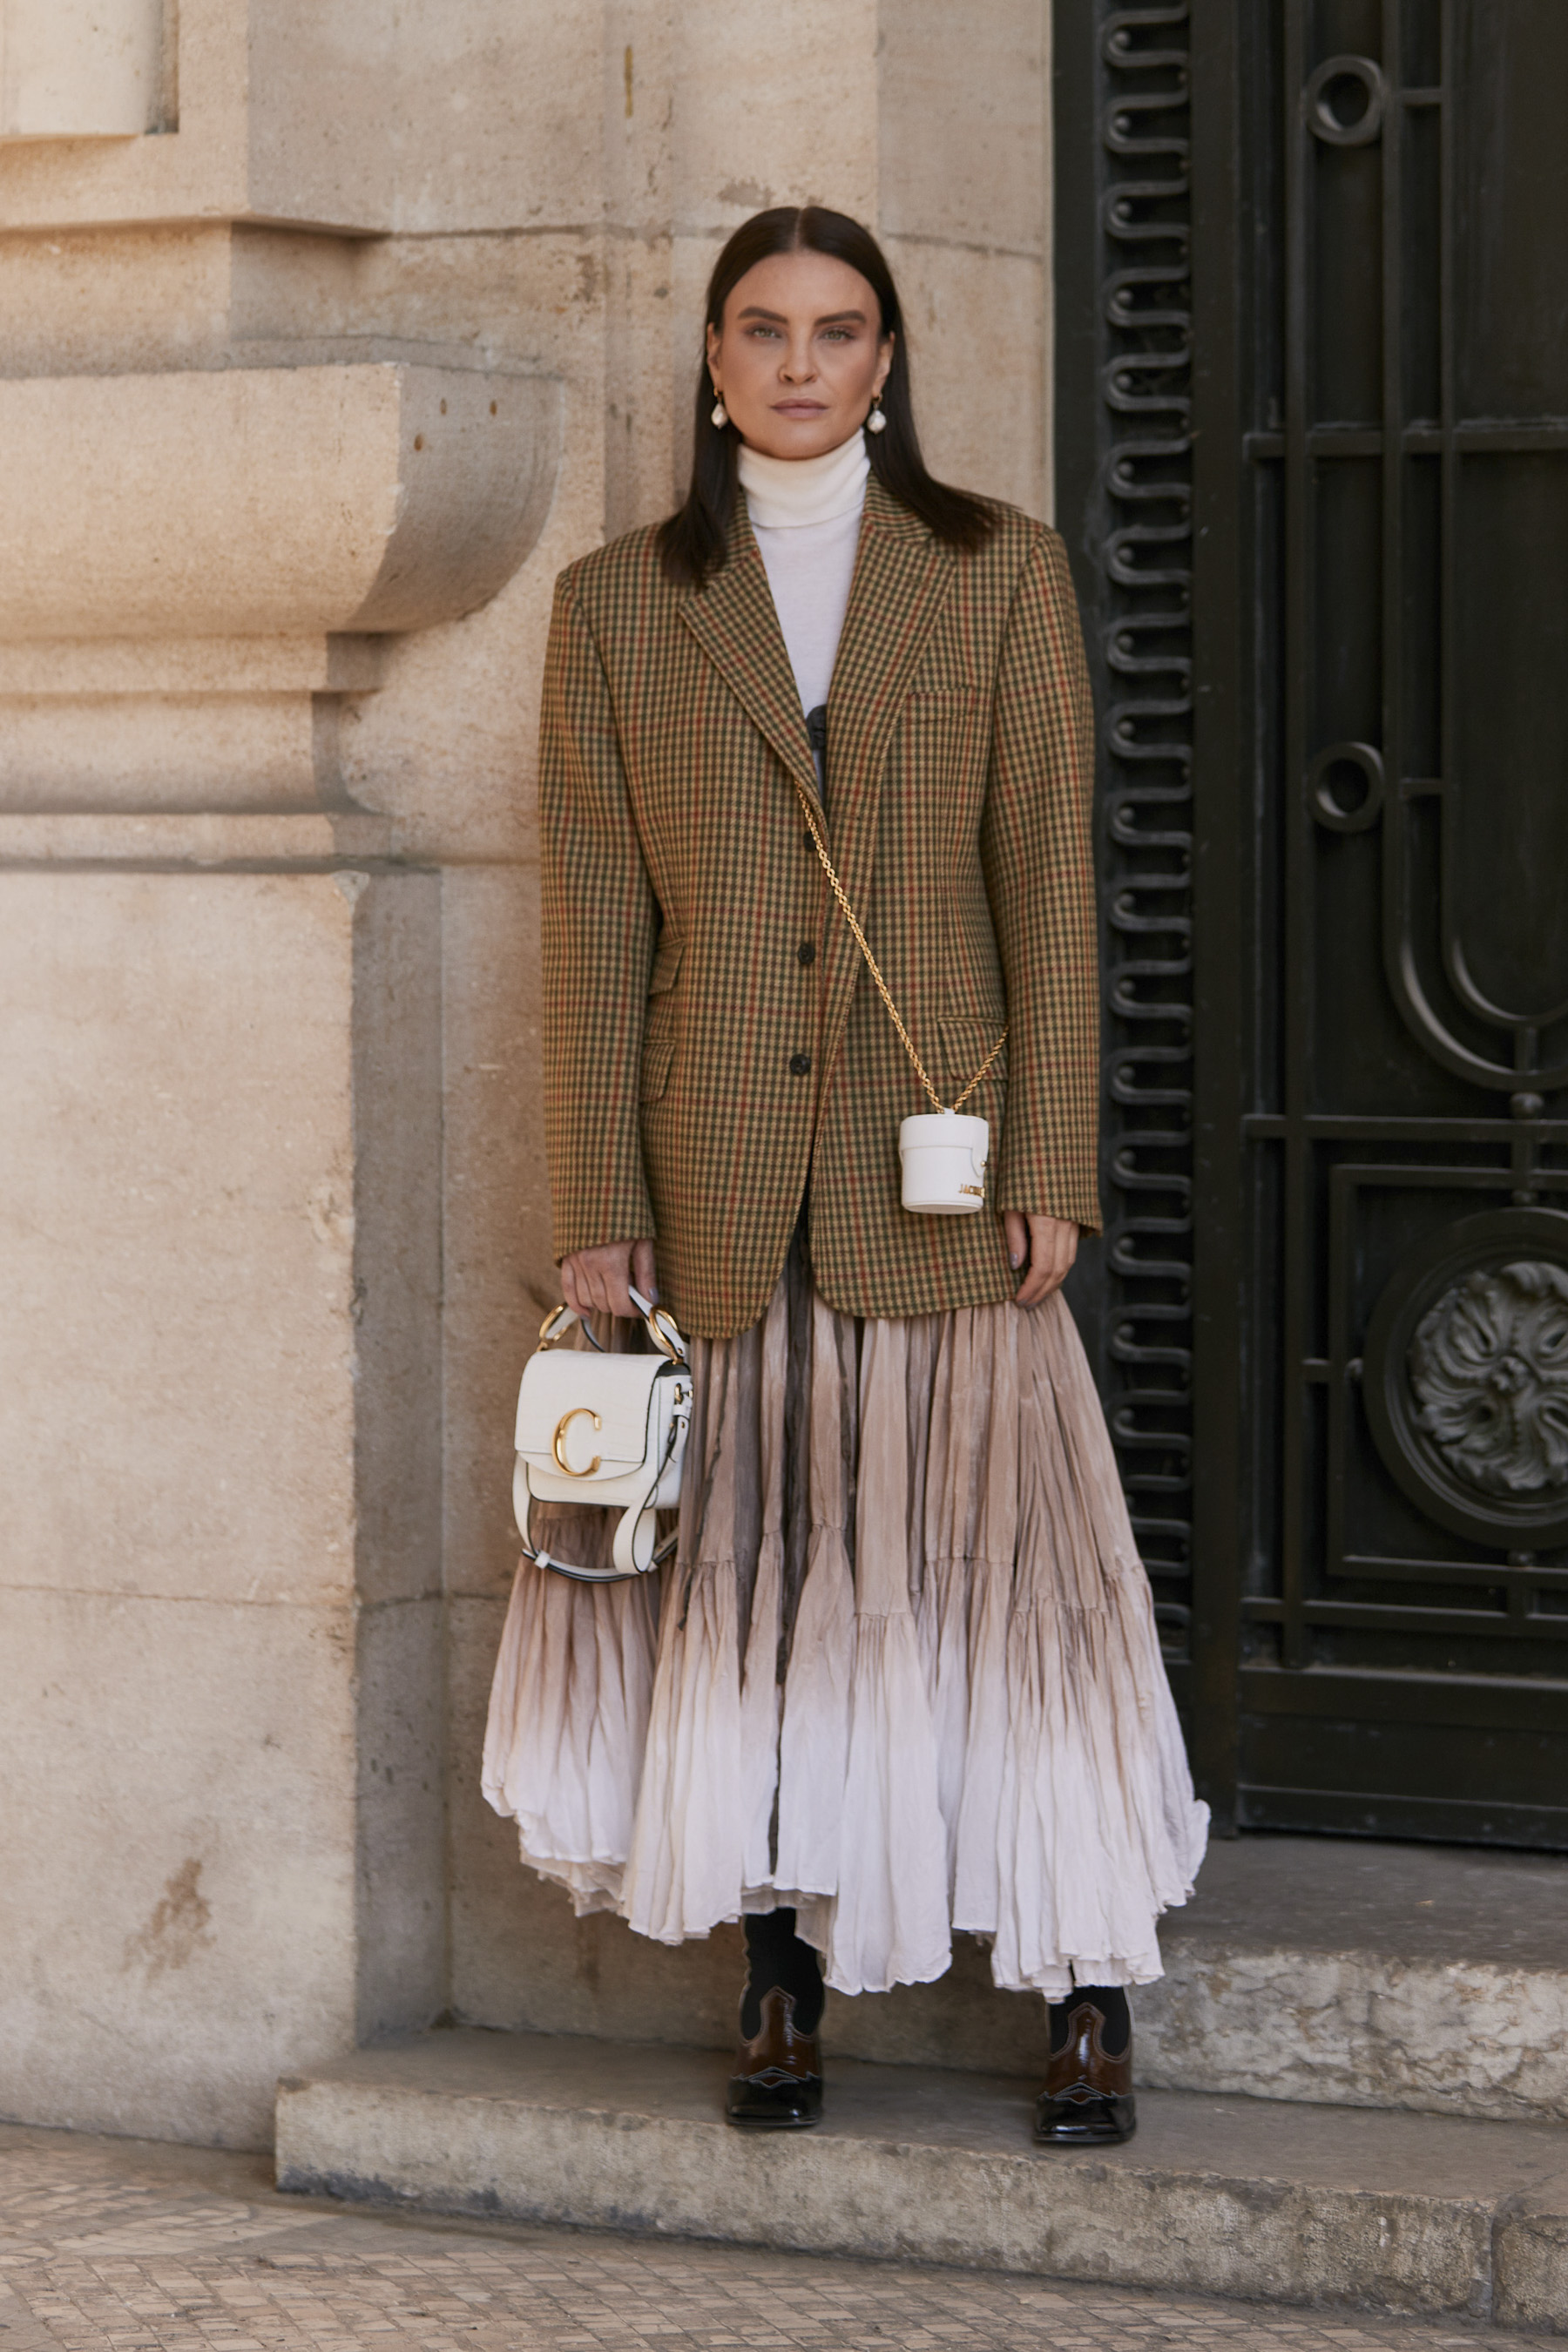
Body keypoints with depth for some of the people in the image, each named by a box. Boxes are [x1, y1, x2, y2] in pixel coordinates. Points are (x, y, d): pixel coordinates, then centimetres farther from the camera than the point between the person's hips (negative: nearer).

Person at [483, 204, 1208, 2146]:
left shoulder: (998, 573, 6)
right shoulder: (617, 605, 8)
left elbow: (1047, 878, 2)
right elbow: (594, 916, 4)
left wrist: (1049, 1167, -6)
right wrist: (596, 1211, -2)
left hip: (938, 1167, -1)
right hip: (720, 1180, 1)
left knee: (997, 1560, -4)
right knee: (749, 1575, 4)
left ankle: (1088, 1994, 2)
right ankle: (781, 1983, 15)